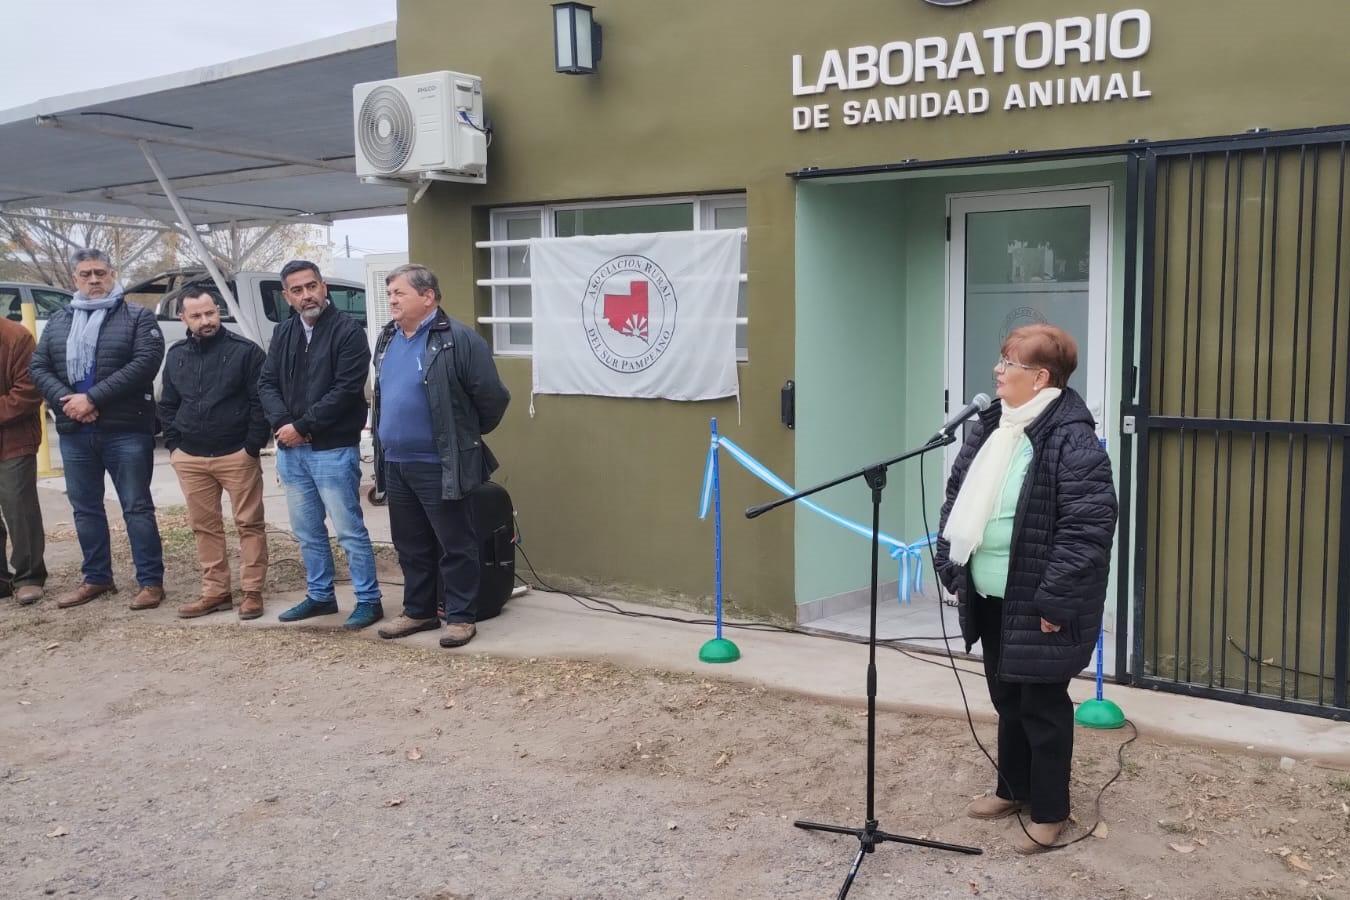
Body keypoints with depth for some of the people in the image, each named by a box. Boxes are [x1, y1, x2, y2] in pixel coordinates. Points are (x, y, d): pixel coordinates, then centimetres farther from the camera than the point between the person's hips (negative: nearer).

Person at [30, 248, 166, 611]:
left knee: (137, 507, 0)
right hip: (74, 432, 5)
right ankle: (96, 578, 25)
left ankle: (151, 581, 6)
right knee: (85, 509, 13)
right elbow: (38, 367, 9)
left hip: (126, 430, -5)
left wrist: (92, 398, -18)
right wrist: (65, 401, -11)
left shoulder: (138, 317, 0)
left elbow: (146, 363, -14)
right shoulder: (58, 322, 16)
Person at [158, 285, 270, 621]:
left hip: (237, 455, -5)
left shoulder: (245, 350, -6)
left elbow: (260, 401, -8)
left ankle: (253, 592, 7)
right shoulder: (176, 355, 11)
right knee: (204, 527, 10)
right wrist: (173, 446, 8)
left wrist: (252, 446, -12)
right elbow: (167, 405, 18)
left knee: (249, 524, 0)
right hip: (190, 458, 5)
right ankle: (215, 591, 19)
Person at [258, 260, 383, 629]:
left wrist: (301, 426, -14)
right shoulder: (283, 333, 12)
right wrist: (281, 423, -9)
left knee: (349, 530, -2)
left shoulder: (348, 330, -9)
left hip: (334, 450, -7)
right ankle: (320, 596, 29)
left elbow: (346, 390, -16)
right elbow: (267, 383, 9)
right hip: (291, 450, 7)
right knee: (307, 532, 15)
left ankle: (368, 600, 8)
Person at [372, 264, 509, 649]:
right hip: (395, 464, 8)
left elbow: (492, 397, -11)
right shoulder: (388, 338, 12)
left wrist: (468, 436, 2)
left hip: (438, 465, -8)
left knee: (454, 545, 3)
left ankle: (461, 616, 13)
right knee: (411, 545, 17)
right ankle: (418, 611, 29)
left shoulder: (458, 339, -14)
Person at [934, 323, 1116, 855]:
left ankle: (1049, 812, 22)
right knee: (1006, 699, 20)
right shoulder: (990, 426, 8)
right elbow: (958, 499, 14)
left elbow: (1088, 528, -22)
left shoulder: (1072, 440, -18)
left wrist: (1055, 600, -22)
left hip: (1036, 604, -8)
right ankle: (1014, 789, 38)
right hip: (990, 599, 8)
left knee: (1043, 706, 6)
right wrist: (951, 567, 9)